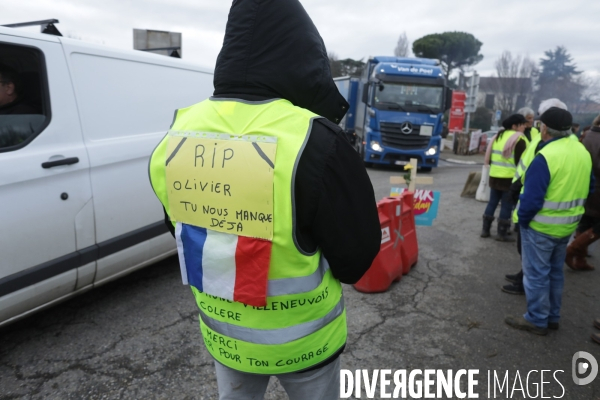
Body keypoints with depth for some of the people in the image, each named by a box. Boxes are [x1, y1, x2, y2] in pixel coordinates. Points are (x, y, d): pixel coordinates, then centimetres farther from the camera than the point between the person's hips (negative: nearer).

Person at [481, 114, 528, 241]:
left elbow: (489, 157, 14)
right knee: (506, 205, 1)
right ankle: (502, 234, 6)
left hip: (494, 175, 7)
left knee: (492, 202, 13)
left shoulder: (498, 136, 12)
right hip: (510, 177, -7)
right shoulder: (519, 140, -11)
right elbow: (520, 161, -12)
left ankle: (485, 230, 17)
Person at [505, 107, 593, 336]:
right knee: (555, 272, 20)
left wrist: (522, 220, -8)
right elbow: (587, 189, 13)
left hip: (541, 226, -8)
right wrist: (570, 213, 20)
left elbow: (532, 197, -23)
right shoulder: (583, 152, 4)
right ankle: (552, 317, 31)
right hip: (568, 226, 8)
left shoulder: (545, 157, -23)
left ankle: (537, 320, 16)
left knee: (536, 273, 5)